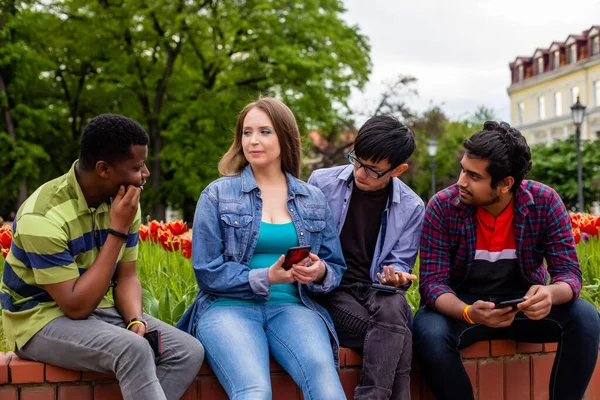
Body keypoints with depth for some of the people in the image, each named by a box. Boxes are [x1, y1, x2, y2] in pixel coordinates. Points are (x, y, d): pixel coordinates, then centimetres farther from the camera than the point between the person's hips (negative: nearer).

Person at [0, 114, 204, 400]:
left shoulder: (121, 202, -2)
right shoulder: (43, 216, -24)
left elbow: (126, 276, 5)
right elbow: (76, 307, -25)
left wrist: (136, 320, -17)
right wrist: (118, 231, -25)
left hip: (94, 309, 7)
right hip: (41, 319, -7)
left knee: (189, 351, -13)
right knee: (134, 350, -34)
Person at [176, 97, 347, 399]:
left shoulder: (313, 199, 15)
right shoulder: (217, 195, 7)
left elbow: (336, 267, 16)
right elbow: (207, 272, 0)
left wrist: (320, 273, -8)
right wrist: (266, 277, -13)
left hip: (291, 307, 2)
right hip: (229, 307, -2)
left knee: (322, 372, -31)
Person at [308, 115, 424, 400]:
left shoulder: (411, 208, 4)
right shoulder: (321, 183, 0)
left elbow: (399, 264, 6)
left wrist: (395, 277, -18)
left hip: (378, 290, 2)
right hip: (330, 290, -2)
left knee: (393, 310, -36)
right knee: (395, 336, -30)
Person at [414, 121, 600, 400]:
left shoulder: (545, 203, -15)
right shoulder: (442, 207, -18)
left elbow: (569, 271, -15)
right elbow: (433, 282, -20)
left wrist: (551, 294, -40)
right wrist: (468, 313, -41)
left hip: (523, 304, 2)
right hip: (462, 305, -1)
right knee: (429, 331, -33)